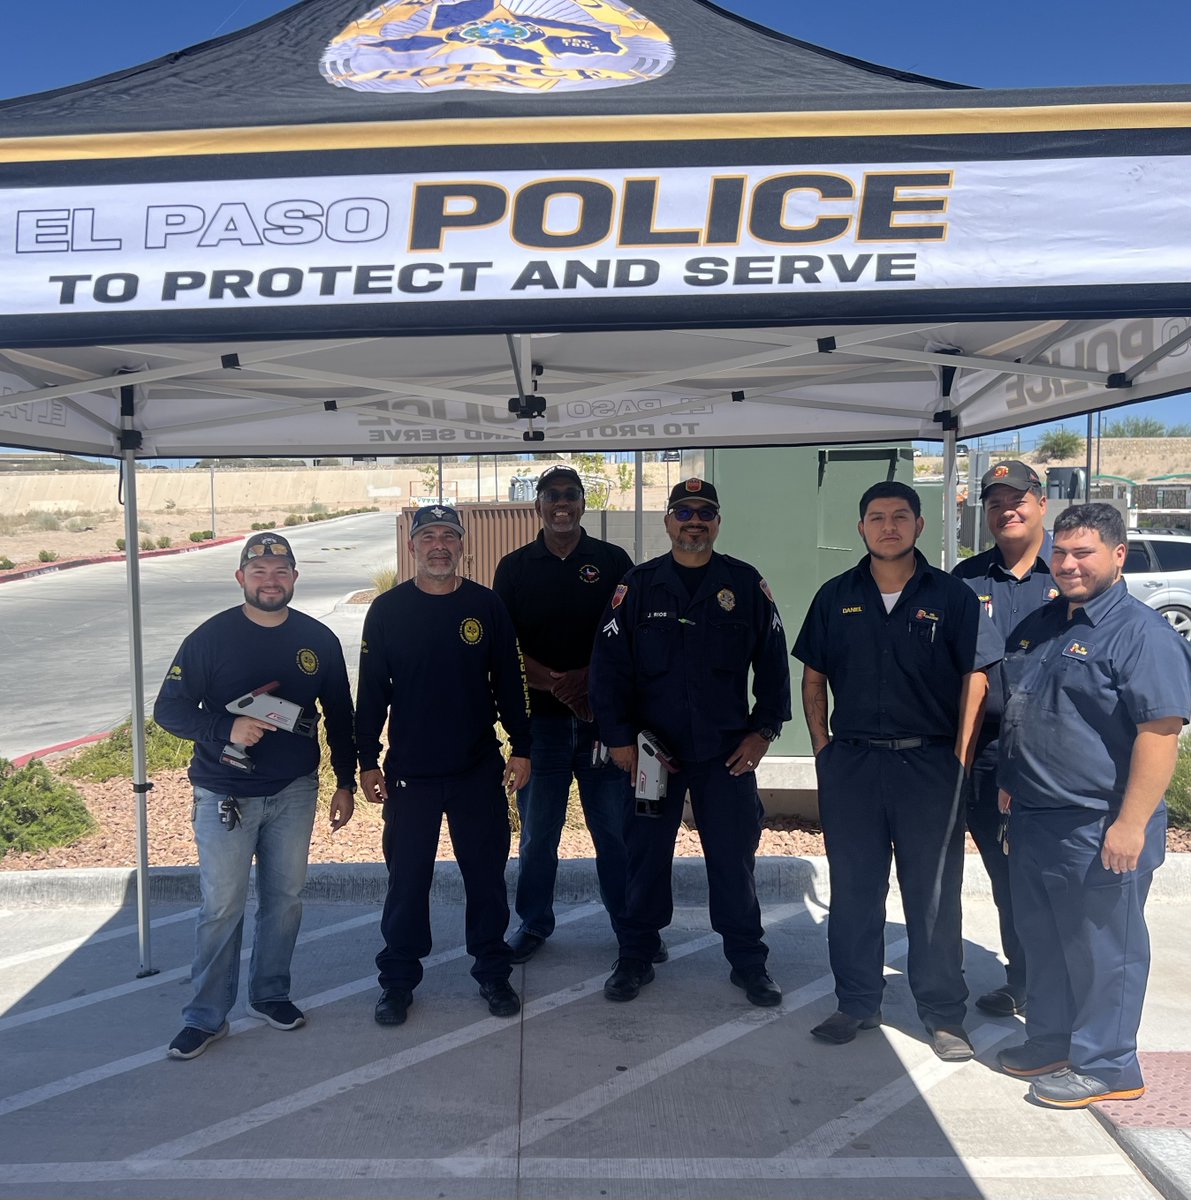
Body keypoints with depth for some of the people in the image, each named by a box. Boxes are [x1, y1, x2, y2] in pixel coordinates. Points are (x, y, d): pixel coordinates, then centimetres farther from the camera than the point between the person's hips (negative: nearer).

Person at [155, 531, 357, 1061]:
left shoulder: (319, 640, 0)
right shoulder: (211, 637, -9)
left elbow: (340, 717, 8)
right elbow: (169, 708, -9)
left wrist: (345, 783, 8)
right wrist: (226, 729, -26)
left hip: (295, 793, 3)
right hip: (224, 796, -3)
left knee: (284, 898, 12)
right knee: (221, 907, 1)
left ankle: (269, 994, 31)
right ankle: (206, 1015, 17)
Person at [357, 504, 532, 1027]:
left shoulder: (486, 606, 1)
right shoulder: (387, 610, 0)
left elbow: (509, 683, 5)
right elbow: (372, 691, 2)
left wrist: (521, 748, 3)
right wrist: (367, 761, 0)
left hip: (480, 769, 1)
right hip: (409, 771, -1)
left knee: (487, 875, 9)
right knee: (406, 879, 7)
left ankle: (493, 974, 25)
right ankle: (398, 980, 22)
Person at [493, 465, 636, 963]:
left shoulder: (613, 561, 4)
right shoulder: (515, 567, 5)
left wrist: (588, 677, -13)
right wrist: (554, 682, -14)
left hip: (605, 714, 0)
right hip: (540, 717, 1)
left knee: (617, 827, 6)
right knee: (537, 829, 11)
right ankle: (534, 922, 27)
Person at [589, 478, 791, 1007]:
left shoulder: (746, 585, 3)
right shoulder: (638, 586, 1)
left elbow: (773, 663, 7)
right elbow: (608, 665, -1)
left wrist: (763, 730, 1)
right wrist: (618, 738, -6)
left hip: (727, 752, 0)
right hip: (650, 750, 0)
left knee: (734, 858, 6)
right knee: (646, 855, 9)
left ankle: (748, 962, 23)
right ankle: (636, 956, 25)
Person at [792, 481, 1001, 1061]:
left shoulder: (952, 596, 0)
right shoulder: (835, 597, 7)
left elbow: (974, 680, -1)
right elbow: (813, 677, 11)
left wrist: (960, 758, -7)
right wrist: (822, 746, 3)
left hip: (930, 763, -2)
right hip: (850, 763, 2)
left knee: (934, 894, 7)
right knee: (853, 889, 11)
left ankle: (943, 1013, 22)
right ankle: (857, 1003, 26)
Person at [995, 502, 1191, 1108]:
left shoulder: (1140, 633, -15)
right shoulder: (1038, 626, 11)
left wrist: (1131, 823, -23)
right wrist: (1010, 786, 18)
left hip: (1098, 830, -8)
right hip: (1032, 820, 8)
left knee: (1101, 950, 6)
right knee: (1041, 940, 19)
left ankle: (1105, 1066, 22)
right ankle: (1049, 1041, 36)